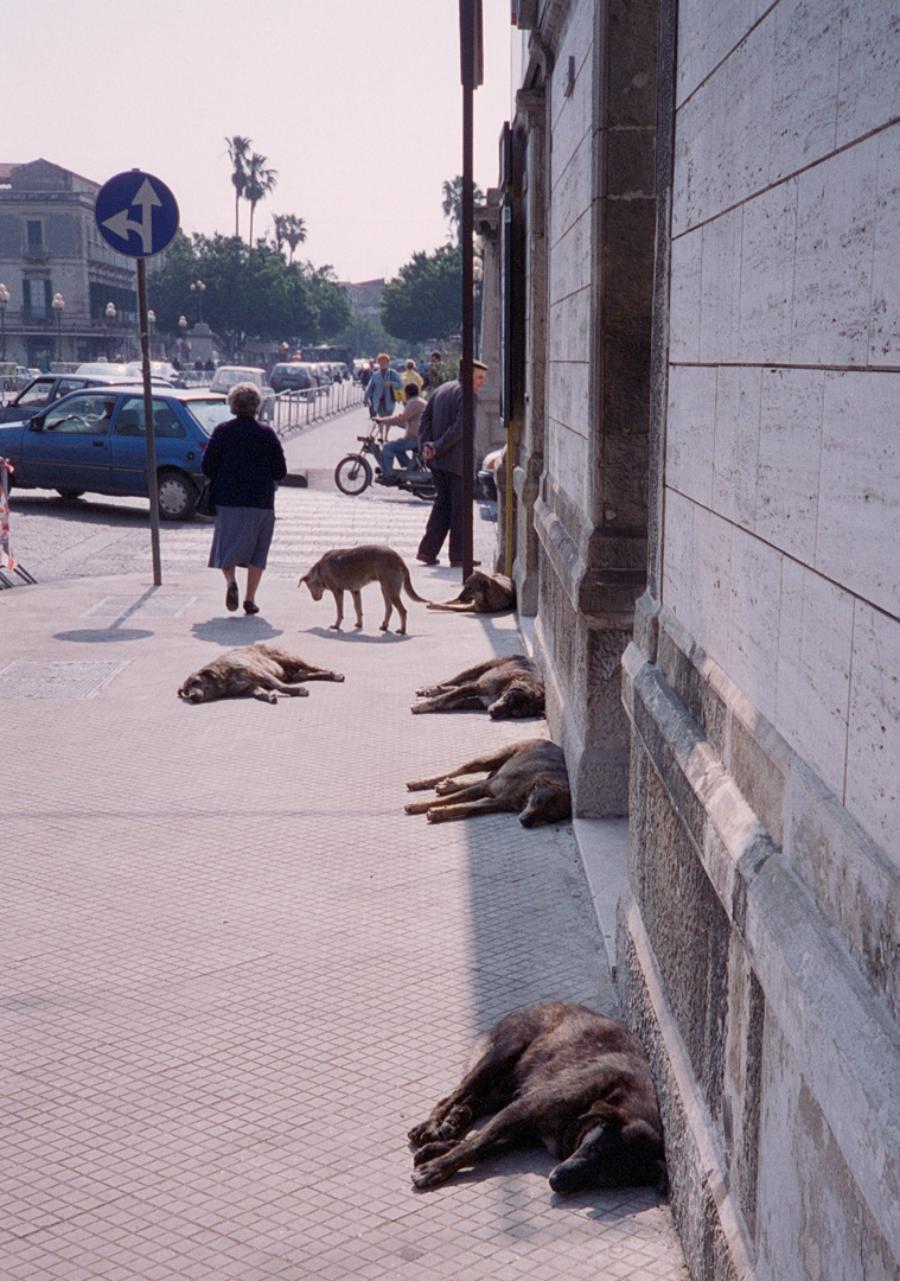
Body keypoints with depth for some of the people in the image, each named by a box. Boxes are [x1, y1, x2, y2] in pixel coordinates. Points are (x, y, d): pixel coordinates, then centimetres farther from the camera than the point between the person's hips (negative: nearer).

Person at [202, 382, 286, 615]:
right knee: (257, 551, 9)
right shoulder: (267, 434, -4)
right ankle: (250, 598, 7)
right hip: (261, 502, 0)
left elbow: (207, 467, -3)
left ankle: (231, 581, -16)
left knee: (228, 545, 11)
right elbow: (280, 472, -1)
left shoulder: (222, 431, -3)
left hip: (228, 500, 0)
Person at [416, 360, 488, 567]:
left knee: (443, 503, 17)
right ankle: (458, 556, 5)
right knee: (460, 507, 1)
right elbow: (460, 428, -21)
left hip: (437, 460, 8)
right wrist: (437, 448, -16)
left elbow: (425, 418, 9)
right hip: (457, 461, -8)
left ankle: (427, 550, 13)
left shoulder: (442, 389, 15)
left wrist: (426, 446, -1)